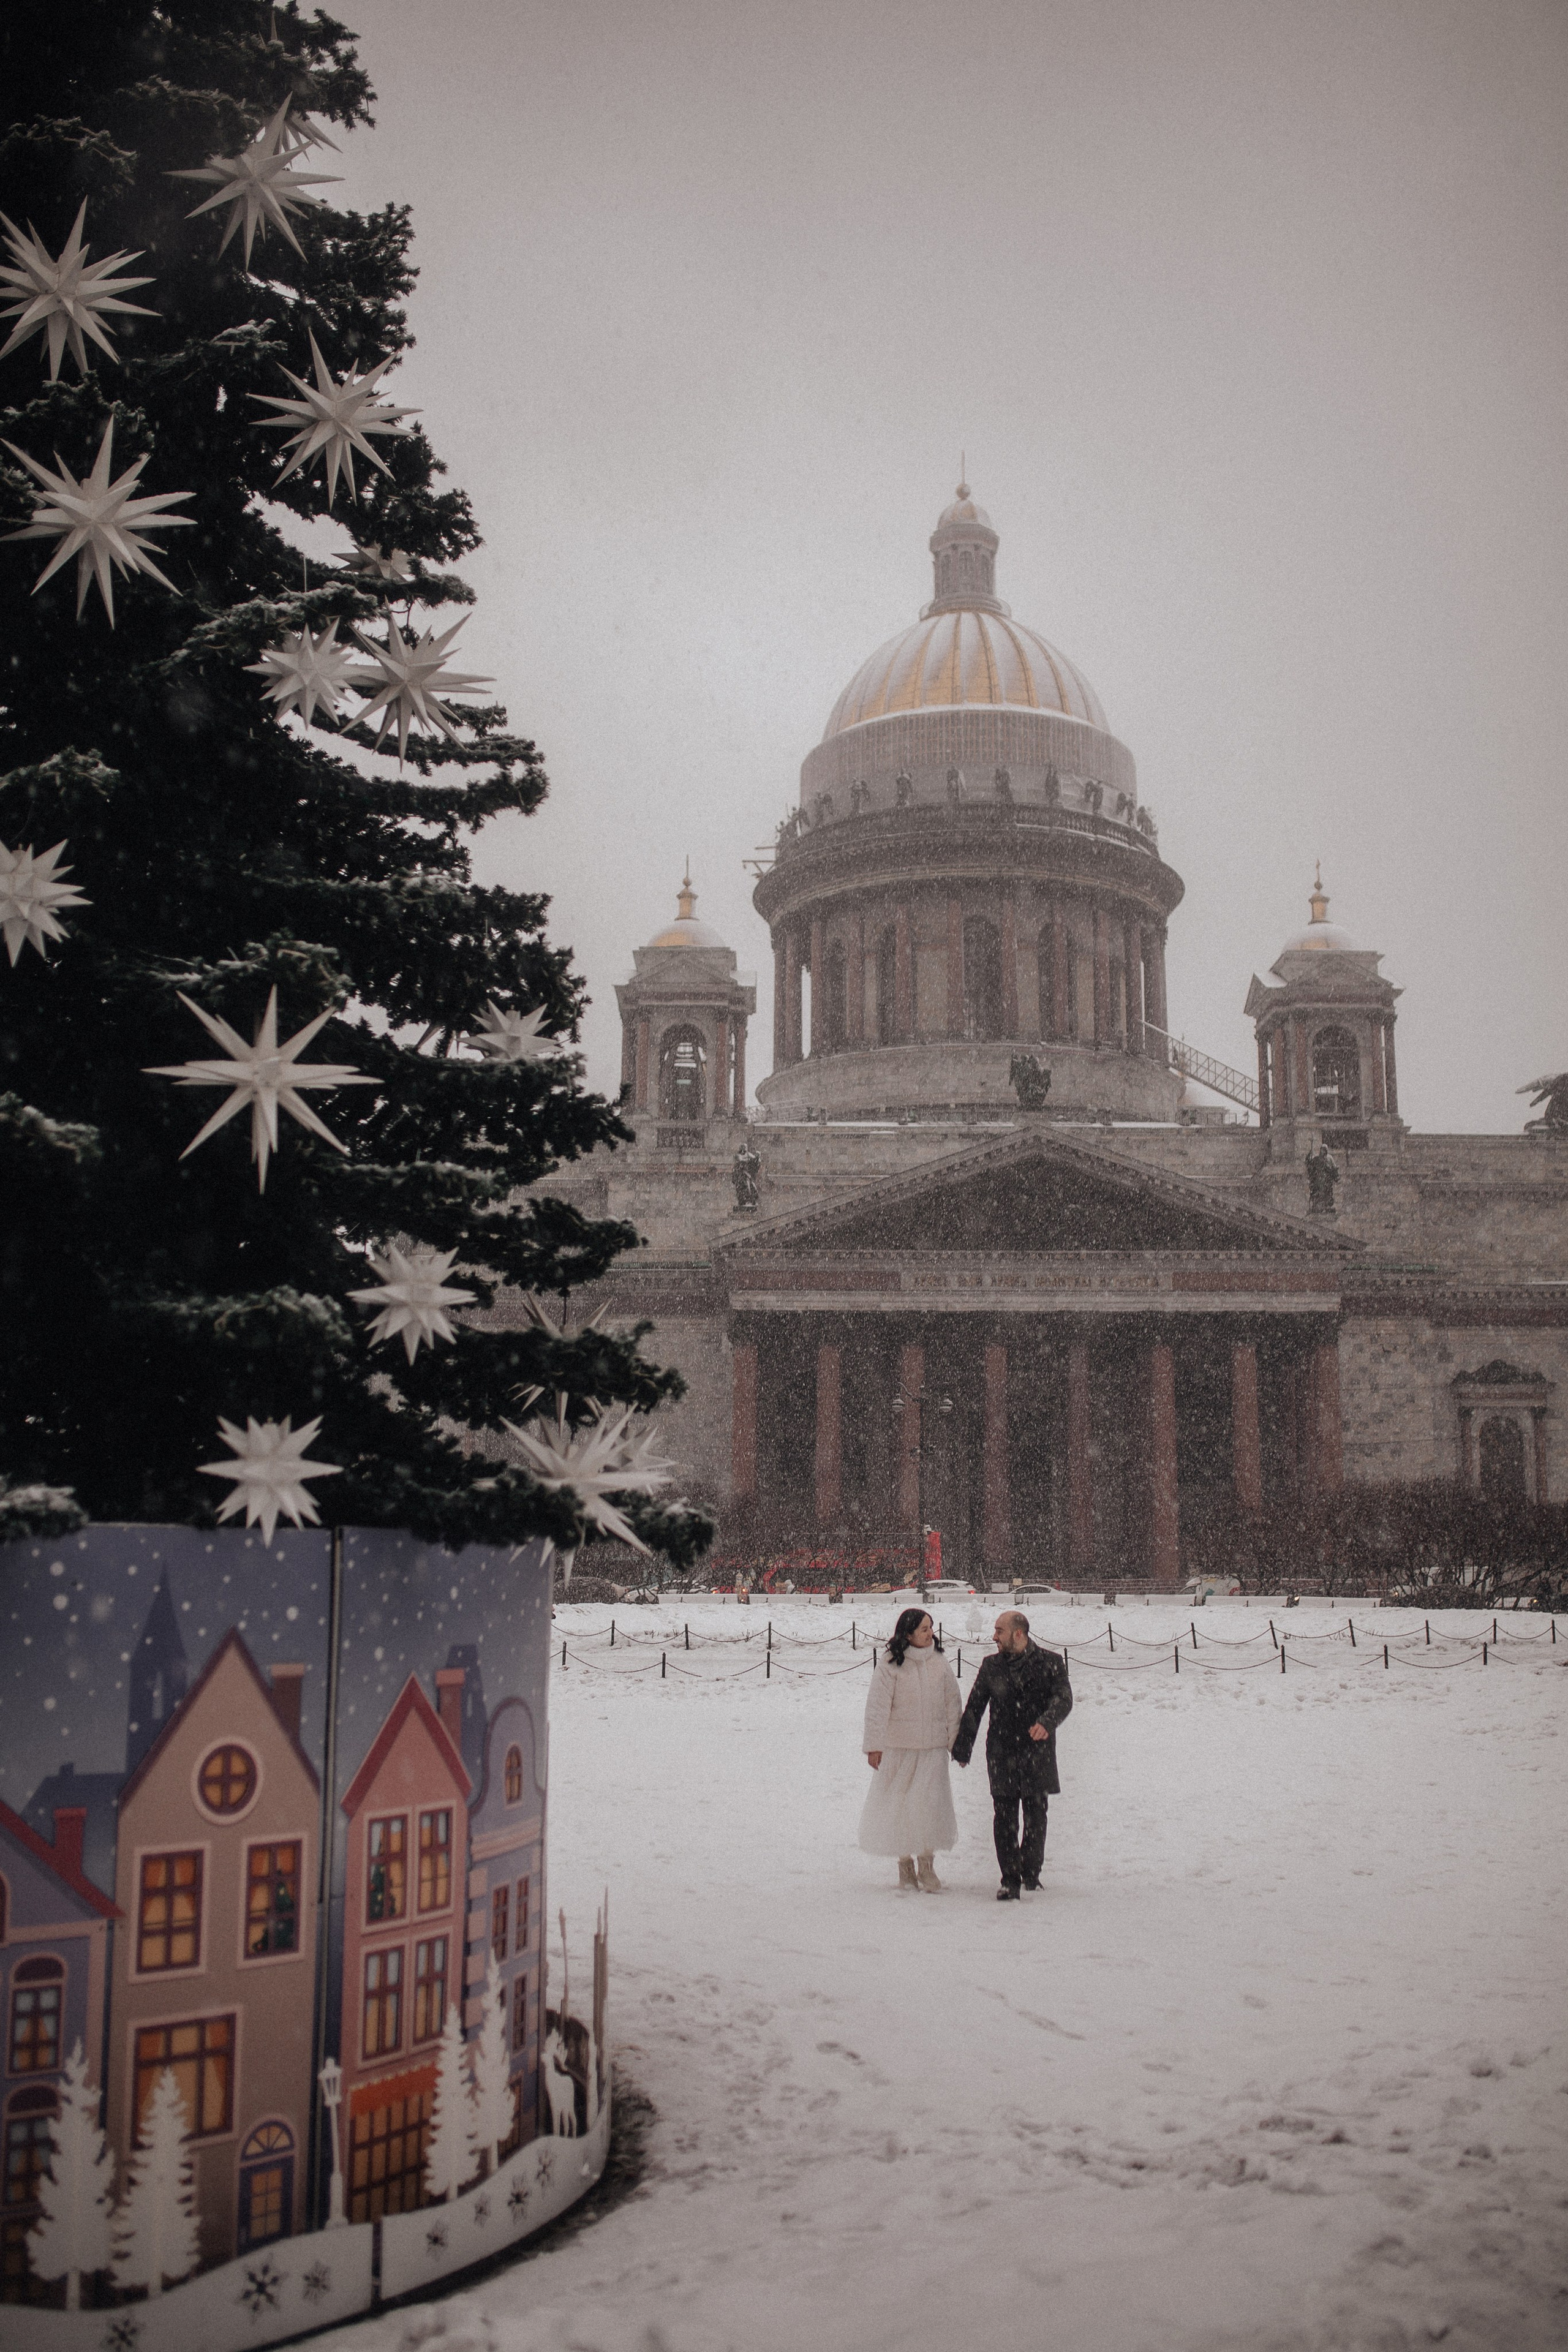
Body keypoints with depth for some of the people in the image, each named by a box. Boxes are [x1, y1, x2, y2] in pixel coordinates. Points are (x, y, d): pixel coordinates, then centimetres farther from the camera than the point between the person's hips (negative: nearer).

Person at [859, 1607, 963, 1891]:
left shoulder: (939, 1664, 5)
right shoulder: (891, 1665, -7)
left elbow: (952, 1705, 11)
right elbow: (878, 1706, -7)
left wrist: (957, 1742, 10)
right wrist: (874, 1745, -9)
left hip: (933, 1750, 2)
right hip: (898, 1748, -2)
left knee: (931, 1804, -2)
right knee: (899, 1806, 4)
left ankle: (927, 1866, 9)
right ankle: (905, 1865, 17)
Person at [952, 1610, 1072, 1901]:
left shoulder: (1050, 1663, 2)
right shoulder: (991, 1667, 10)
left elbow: (1064, 1699, -9)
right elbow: (974, 1709, 12)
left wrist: (1047, 1723, -29)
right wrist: (962, 1748, 7)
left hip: (1036, 1754, -2)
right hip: (1001, 1755, 2)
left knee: (1035, 1817, 4)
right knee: (1004, 1819, -2)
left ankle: (1031, 1873, 23)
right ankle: (1010, 1879, 5)